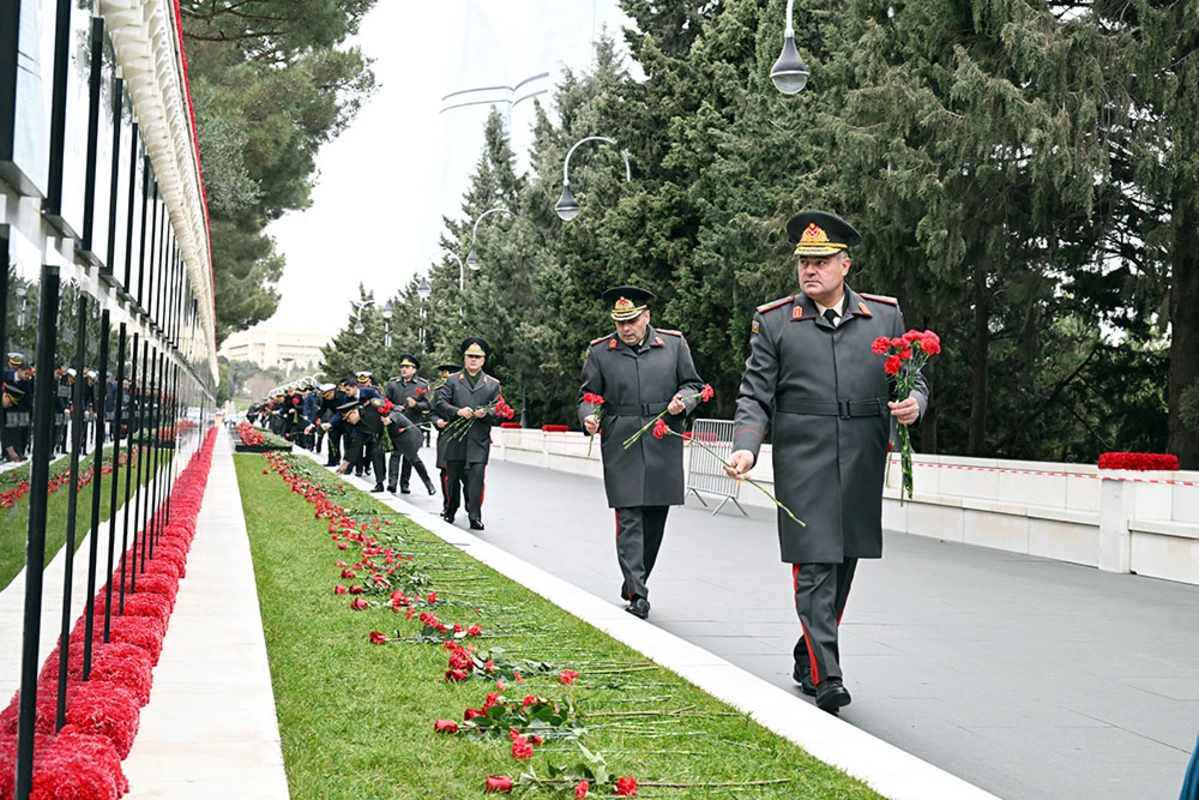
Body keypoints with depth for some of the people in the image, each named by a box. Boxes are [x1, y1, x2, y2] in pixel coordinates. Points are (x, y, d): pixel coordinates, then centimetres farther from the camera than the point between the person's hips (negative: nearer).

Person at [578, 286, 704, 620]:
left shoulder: (674, 344, 4)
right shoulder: (600, 352, 3)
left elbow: (693, 384, 11)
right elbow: (588, 395, 9)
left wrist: (683, 401, -10)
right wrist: (589, 417, -12)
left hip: (664, 449, 2)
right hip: (622, 452, -2)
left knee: (655, 521, 10)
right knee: (629, 521, -9)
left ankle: (633, 586, 25)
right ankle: (637, 595, -10)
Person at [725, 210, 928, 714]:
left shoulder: (885, 316, 9)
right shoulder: (774, 323, 3)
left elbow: (913, 377, 14)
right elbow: (755, 397, 0)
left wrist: (914, 403, -9)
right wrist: (745, 448, -16)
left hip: (863, 465, 3)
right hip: (803, 465, -3)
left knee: (844, 564, 11)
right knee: (814, 567, -9)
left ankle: (807, 661, 26)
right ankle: (825, 676, -9)